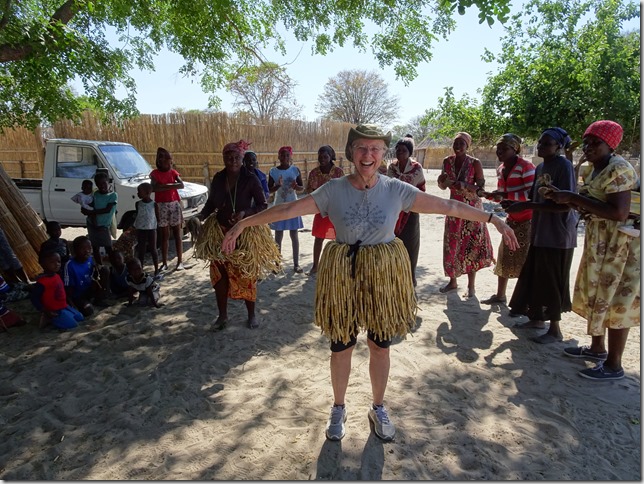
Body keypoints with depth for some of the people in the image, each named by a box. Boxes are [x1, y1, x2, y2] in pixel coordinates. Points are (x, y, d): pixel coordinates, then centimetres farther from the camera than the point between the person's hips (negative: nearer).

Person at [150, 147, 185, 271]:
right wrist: (172, 186, -14)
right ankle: (164, 263, 10)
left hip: (174, 204, 1)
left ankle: (180, 262, 4)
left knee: (177, 234, 2)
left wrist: (165, 185, -15)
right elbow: (154, 188, -14)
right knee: (165, 235, 4)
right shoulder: (155, 173, 2)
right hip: (161, 205, -1)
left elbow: (181, 185, -10)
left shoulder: (173, 172, 6)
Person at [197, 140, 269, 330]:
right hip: (221, 233, 4)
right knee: (219, 274, 9)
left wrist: (245, 213, -25)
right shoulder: (218, 179, 0)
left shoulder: (250, 179, -11)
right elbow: (211, 202, 11)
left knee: (246, 274, 2)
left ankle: (251, 315, 20)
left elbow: (263, 205, -9)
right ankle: (222, 315, 25)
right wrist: (201, 216, -7)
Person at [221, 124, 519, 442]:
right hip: (343, 276, 0)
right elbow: (288, 209, -9)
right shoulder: (333, 191, -8)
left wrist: (493, 219, -5)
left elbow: (447, 206, -5)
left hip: (384, 277, 1)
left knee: (380, 346, 14)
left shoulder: (396, 190, -7)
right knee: (341, 346, 12)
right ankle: (338, 408, 37)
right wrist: (243, 223, -12)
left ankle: (378, 408, 39)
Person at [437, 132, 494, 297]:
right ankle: (453, 281, 24)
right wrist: (442, 180, -14)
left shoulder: (475, 163, -10)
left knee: (471, 245, -1)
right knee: (451, 245, 7)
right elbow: (443, 187, 9)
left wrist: (464, 185, -26)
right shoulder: (447, 162, 2)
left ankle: (471, 285, 10)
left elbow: (481, 188, -10)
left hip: (472, 208, -4)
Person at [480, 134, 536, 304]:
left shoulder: (525, 166, -17)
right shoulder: (501, 169, 8)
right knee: (504, 255, 13)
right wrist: (487, 195, -4)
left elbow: (532, 194, -26)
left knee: (526, 260, -2)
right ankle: (500, 295, 26)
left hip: (528, 219, -8)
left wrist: (505, 196, -30)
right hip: (512, 219, 8)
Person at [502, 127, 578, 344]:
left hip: (557, 235, -8)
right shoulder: (540, 168, 10)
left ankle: (555, 330, 16)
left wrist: (526, 206, -25)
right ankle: (537, 318, 32)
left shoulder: (563, 166, -15)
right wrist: (516, 204, -1)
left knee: (551, 282, 1)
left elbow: (564, 205, -22)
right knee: (534, 277, 15)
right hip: (539, 232, 8)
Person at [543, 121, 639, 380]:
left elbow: (619, 213, -29)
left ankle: (613, 365, 8)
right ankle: (597, 348, 32)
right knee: (597, 294, 17)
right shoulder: (596, 170, 10)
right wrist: (566, 199, 1)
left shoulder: (618, 169, -19)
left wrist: (574, 198, -27)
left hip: (621, 244, -10)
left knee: (614, 301, -3)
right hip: (599, 241, 10)